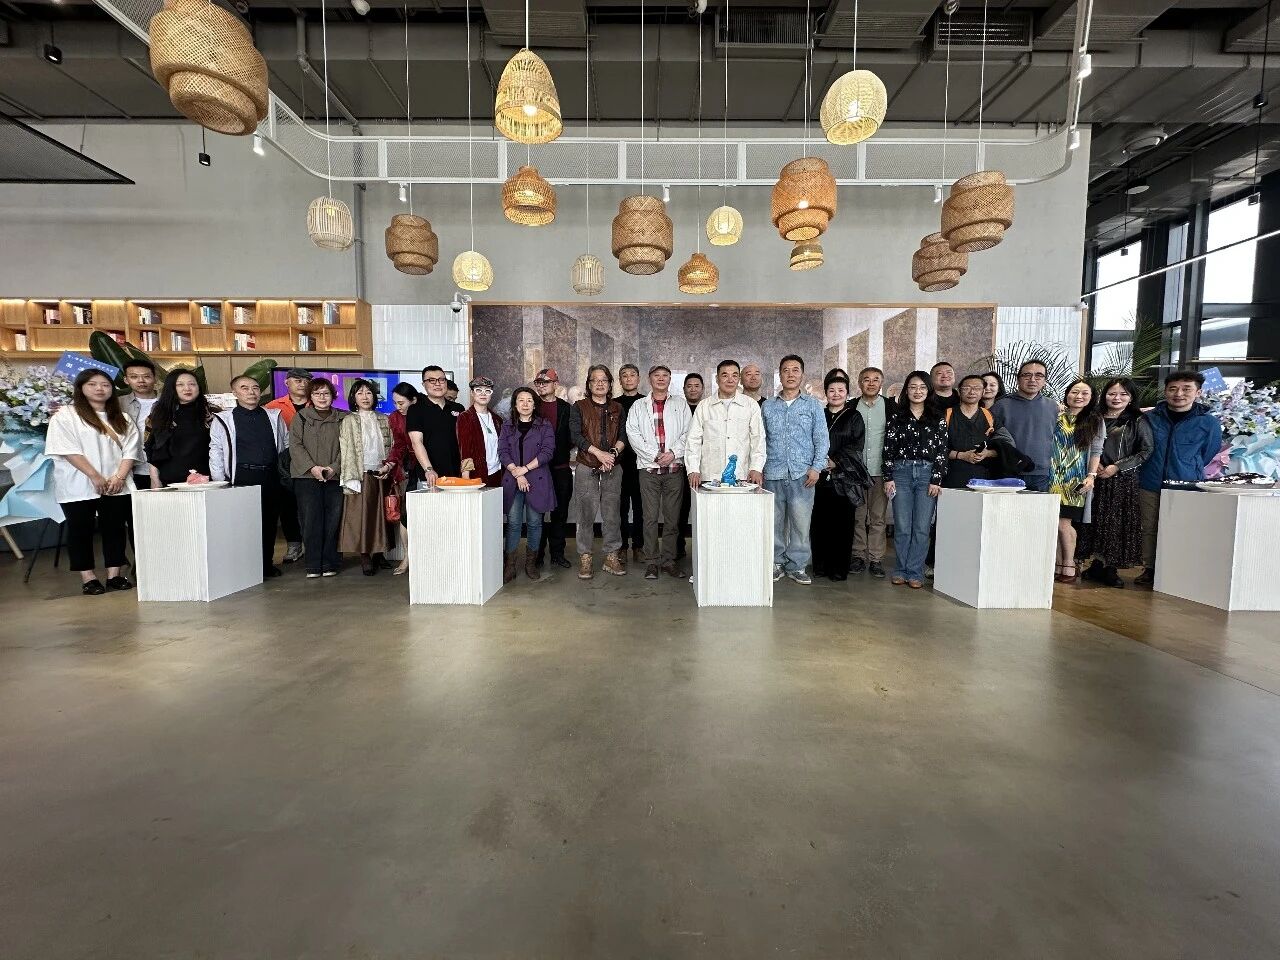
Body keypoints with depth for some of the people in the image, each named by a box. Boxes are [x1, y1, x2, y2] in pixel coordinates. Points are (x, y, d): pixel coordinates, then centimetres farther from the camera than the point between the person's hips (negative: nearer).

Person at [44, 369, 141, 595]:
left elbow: (130, 450, 5)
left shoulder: (122, 419, 14)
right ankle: (88, 578, 7)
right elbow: (68, 450, -8)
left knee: (115, 529, 3)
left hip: (117, 486, 3)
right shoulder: (65, 415, 2)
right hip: (78, 487, -3)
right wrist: (95, 477, -16)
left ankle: (114, 575, 10)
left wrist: (119, 477, -9)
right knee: (81, 530, 2)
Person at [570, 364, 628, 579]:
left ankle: (612, 557, 12)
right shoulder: (579, 407, 7)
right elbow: (576, 435, -6)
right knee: (586, 514, -2)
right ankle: (585, 559, 7)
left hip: (613, 468, 2)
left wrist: (613, 453, -13)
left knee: (612, 514, 3)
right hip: (586, 468, -2)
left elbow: (623, 436, 6)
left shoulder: (617, 408, 15)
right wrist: (598, 452, -16)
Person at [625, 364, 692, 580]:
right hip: (649, 467, -1)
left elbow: (688, 433, 4)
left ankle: (669, 560, 12)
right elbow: (633, 434, 0)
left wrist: (673, 453, -11)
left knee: (672, 517, 3)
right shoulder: (638, 406, 12)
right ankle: (651, 562, 7)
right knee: (650, 517, -1)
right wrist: (655, 455, -10)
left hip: (675, 467, 1)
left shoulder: (681, 405, 14)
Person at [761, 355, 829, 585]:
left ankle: (797, 565, 11)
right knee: (774, 522, 5)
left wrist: (817, 467, -6)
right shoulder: (767, 406, 12)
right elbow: (760, 439, 11)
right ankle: (776, 563, 17)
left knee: (801, 522, -1)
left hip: (802, 475, -1)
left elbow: (822, 439, 4)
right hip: (773, 474, 1)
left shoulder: (813, 405, 8)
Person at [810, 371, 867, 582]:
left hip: (844, 479, -2)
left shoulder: (854, 417, 8)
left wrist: (836, 462, -12)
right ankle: (820, 565, 12)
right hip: (820, 477, 2)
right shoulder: (819, 415, 14)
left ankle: (839, 568, 7)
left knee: (842, 523, -1)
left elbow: (856, 447, -1)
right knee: (820, 522, 2)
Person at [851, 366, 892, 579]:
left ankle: (876, 559, 10)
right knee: (857, 516, 5)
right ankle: (859, 555, 14)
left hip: (880, 471, -1)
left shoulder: (891, 407, 5)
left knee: (878, 517, 2)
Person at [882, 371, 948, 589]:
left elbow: (942, 450, 4)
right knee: (902, 527, 1)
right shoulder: (897, 417, 7)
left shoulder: (938, 419, 8)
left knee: (922, 527, 0)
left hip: (927, 474, 0)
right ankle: (901, 571, 12)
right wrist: (888, 477, -3)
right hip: (901, 472, 0)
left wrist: (936, 480, -3)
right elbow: (888, 449, 4)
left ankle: (915, 573, 8)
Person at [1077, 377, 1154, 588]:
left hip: (1124, 481, -2)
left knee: (1119, 523, -1)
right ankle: (1098, 565, 13)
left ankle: (1111, 568, 7)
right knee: (1096, 521, 2)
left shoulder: (1138, 422, 4)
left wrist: (1118, 467, -10)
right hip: (1097, 479, 2)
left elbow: (1146, 451, -1)